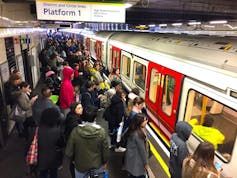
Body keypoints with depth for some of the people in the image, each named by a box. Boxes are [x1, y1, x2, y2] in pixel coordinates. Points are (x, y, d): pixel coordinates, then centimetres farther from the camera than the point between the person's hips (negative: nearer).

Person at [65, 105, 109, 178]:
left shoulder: (75, 131, -23)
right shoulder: (101, 131, -24)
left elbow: (69, 152, -13)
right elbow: (105, 150, -12)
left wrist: (74, 159, 8)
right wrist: (104, 162, 7)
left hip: (80, 165, 1)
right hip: (97, 165, 0)